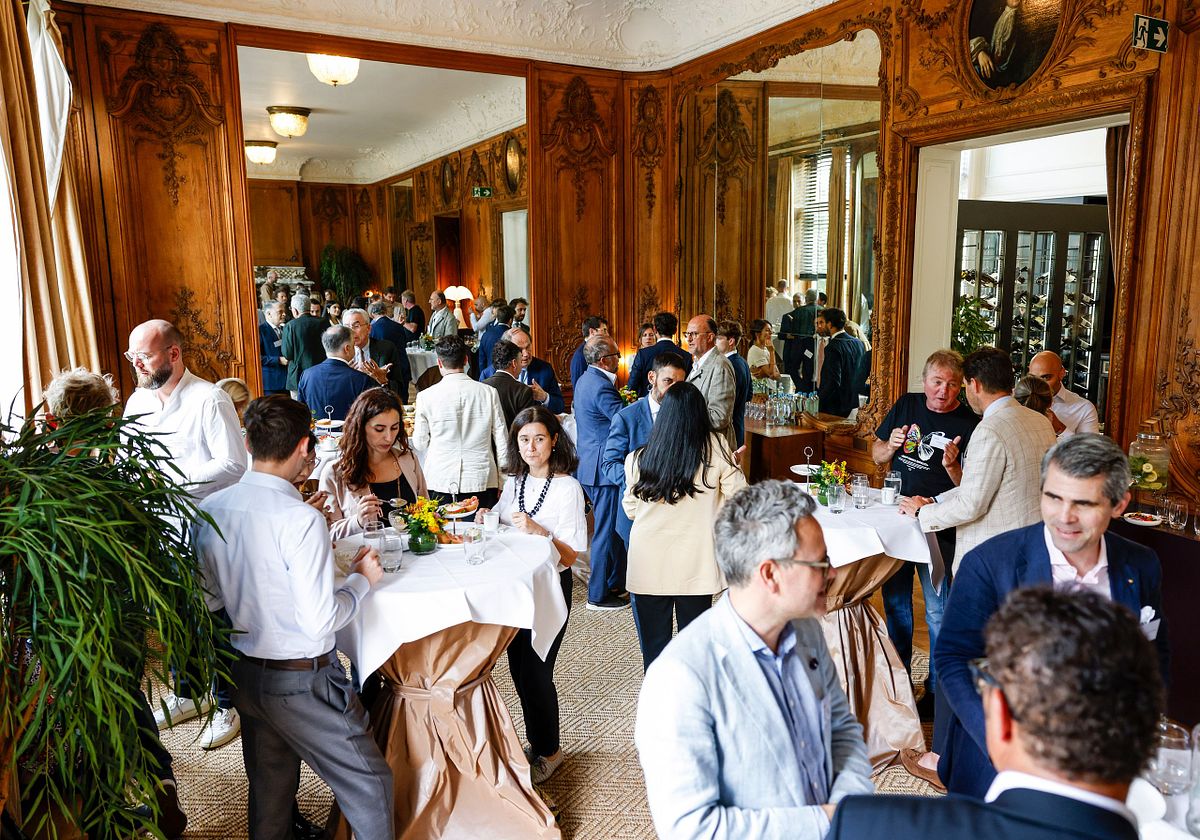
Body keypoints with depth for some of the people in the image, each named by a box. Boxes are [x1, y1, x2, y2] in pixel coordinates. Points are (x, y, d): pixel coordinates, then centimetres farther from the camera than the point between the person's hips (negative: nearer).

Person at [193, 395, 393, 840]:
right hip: (302, 681, -7)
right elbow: (320, 621, -23)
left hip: (245, 672, 7)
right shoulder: (300, 519, -24)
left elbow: (209, 599, 7)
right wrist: (362, 579, -8)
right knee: (369, 785, 10)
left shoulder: (211, 508, -3)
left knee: (269, 790, 25)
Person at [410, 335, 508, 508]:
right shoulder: (489, 393, -2)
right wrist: (502, 483, 11)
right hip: (482, 481, 1)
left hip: (440, 482, 0)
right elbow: (502, 441, 2)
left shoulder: (426, 396, -4)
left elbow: (420, 443, 5)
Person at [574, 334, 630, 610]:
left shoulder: (585, 380, 12)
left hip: (589, 462, 11)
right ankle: (599, 594, 10)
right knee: (606, 530, 0)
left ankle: (615, 582, 31)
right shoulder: (601, 386, -21)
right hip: (603, 467, -11)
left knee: (609, 527, 19)